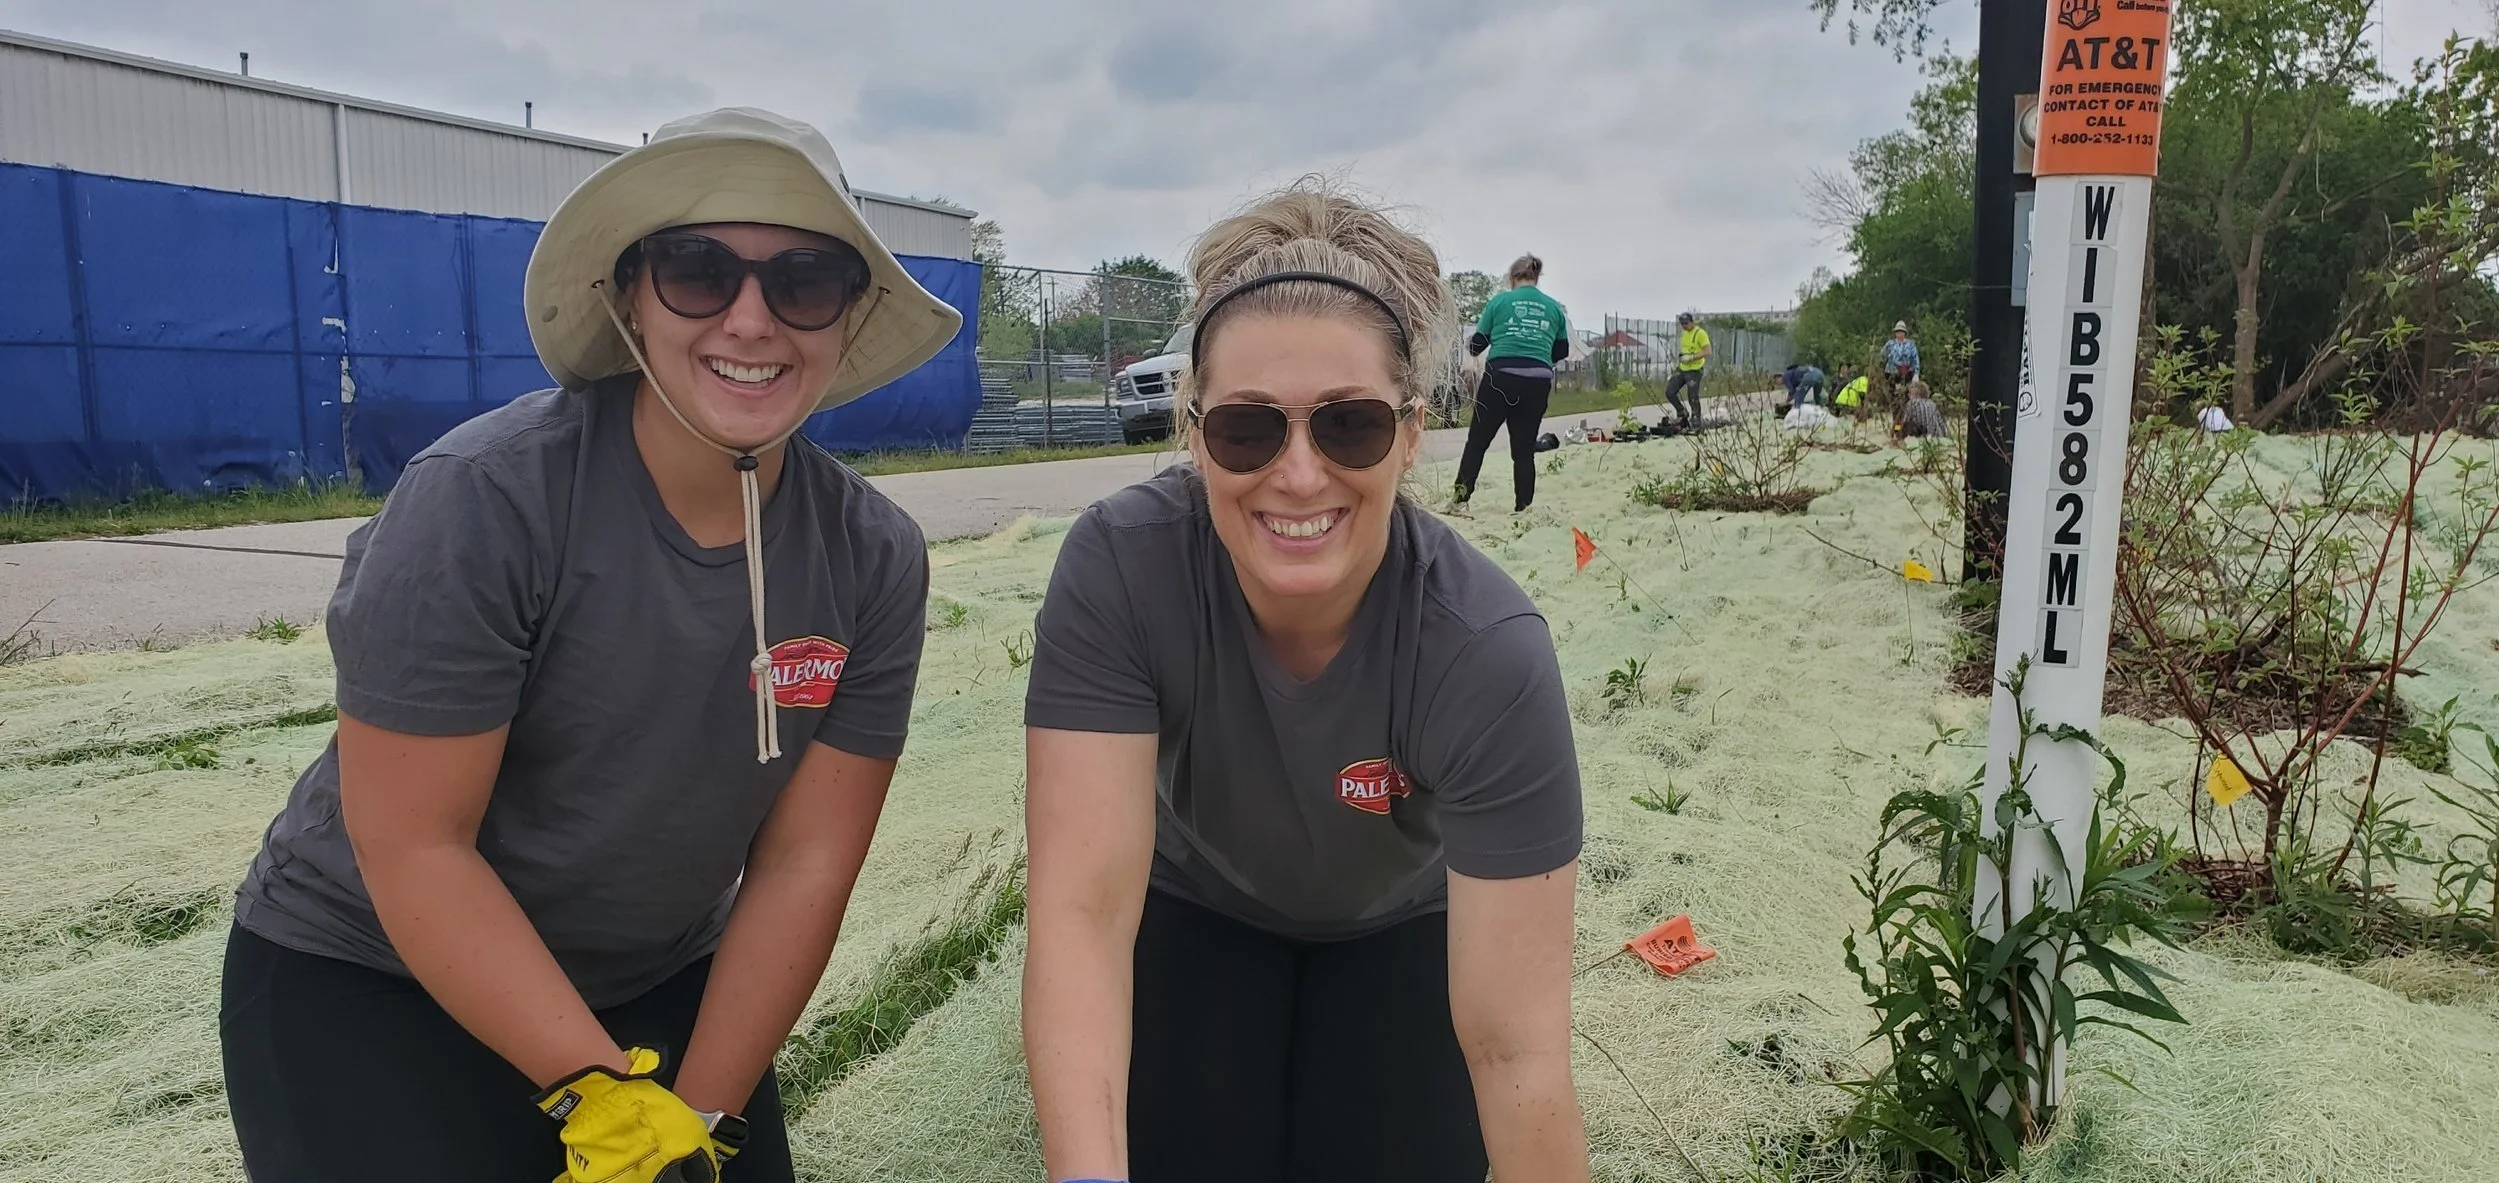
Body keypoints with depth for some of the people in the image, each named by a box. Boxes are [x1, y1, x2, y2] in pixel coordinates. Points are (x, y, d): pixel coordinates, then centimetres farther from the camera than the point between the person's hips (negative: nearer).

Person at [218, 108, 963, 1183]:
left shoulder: (872, 560, -14)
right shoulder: (483, 501, -24)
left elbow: (805, 863, -10)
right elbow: (411, 843, -21)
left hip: (659, 988, 4)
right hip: (364, 983, -3)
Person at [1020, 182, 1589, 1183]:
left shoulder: (1489, 653, -36)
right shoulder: (1119, 568, -33)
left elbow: (1516, 1050, -34)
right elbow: (1084, 907, -36)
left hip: (1404, 930, 0)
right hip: (1196, 911, 1)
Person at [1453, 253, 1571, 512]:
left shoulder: (1499, 301, 2)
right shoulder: (1554, 307, 10)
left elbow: (1477, 344, 6)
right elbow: (1562, 350, 16)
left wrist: (1469, 345, 29)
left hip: (1500, 376, -2)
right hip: (1537, 382, 2)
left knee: (1477, 440, 6)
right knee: (1524, 447, 9)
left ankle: (1461, 497, 0)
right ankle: (1523, 507, 8)